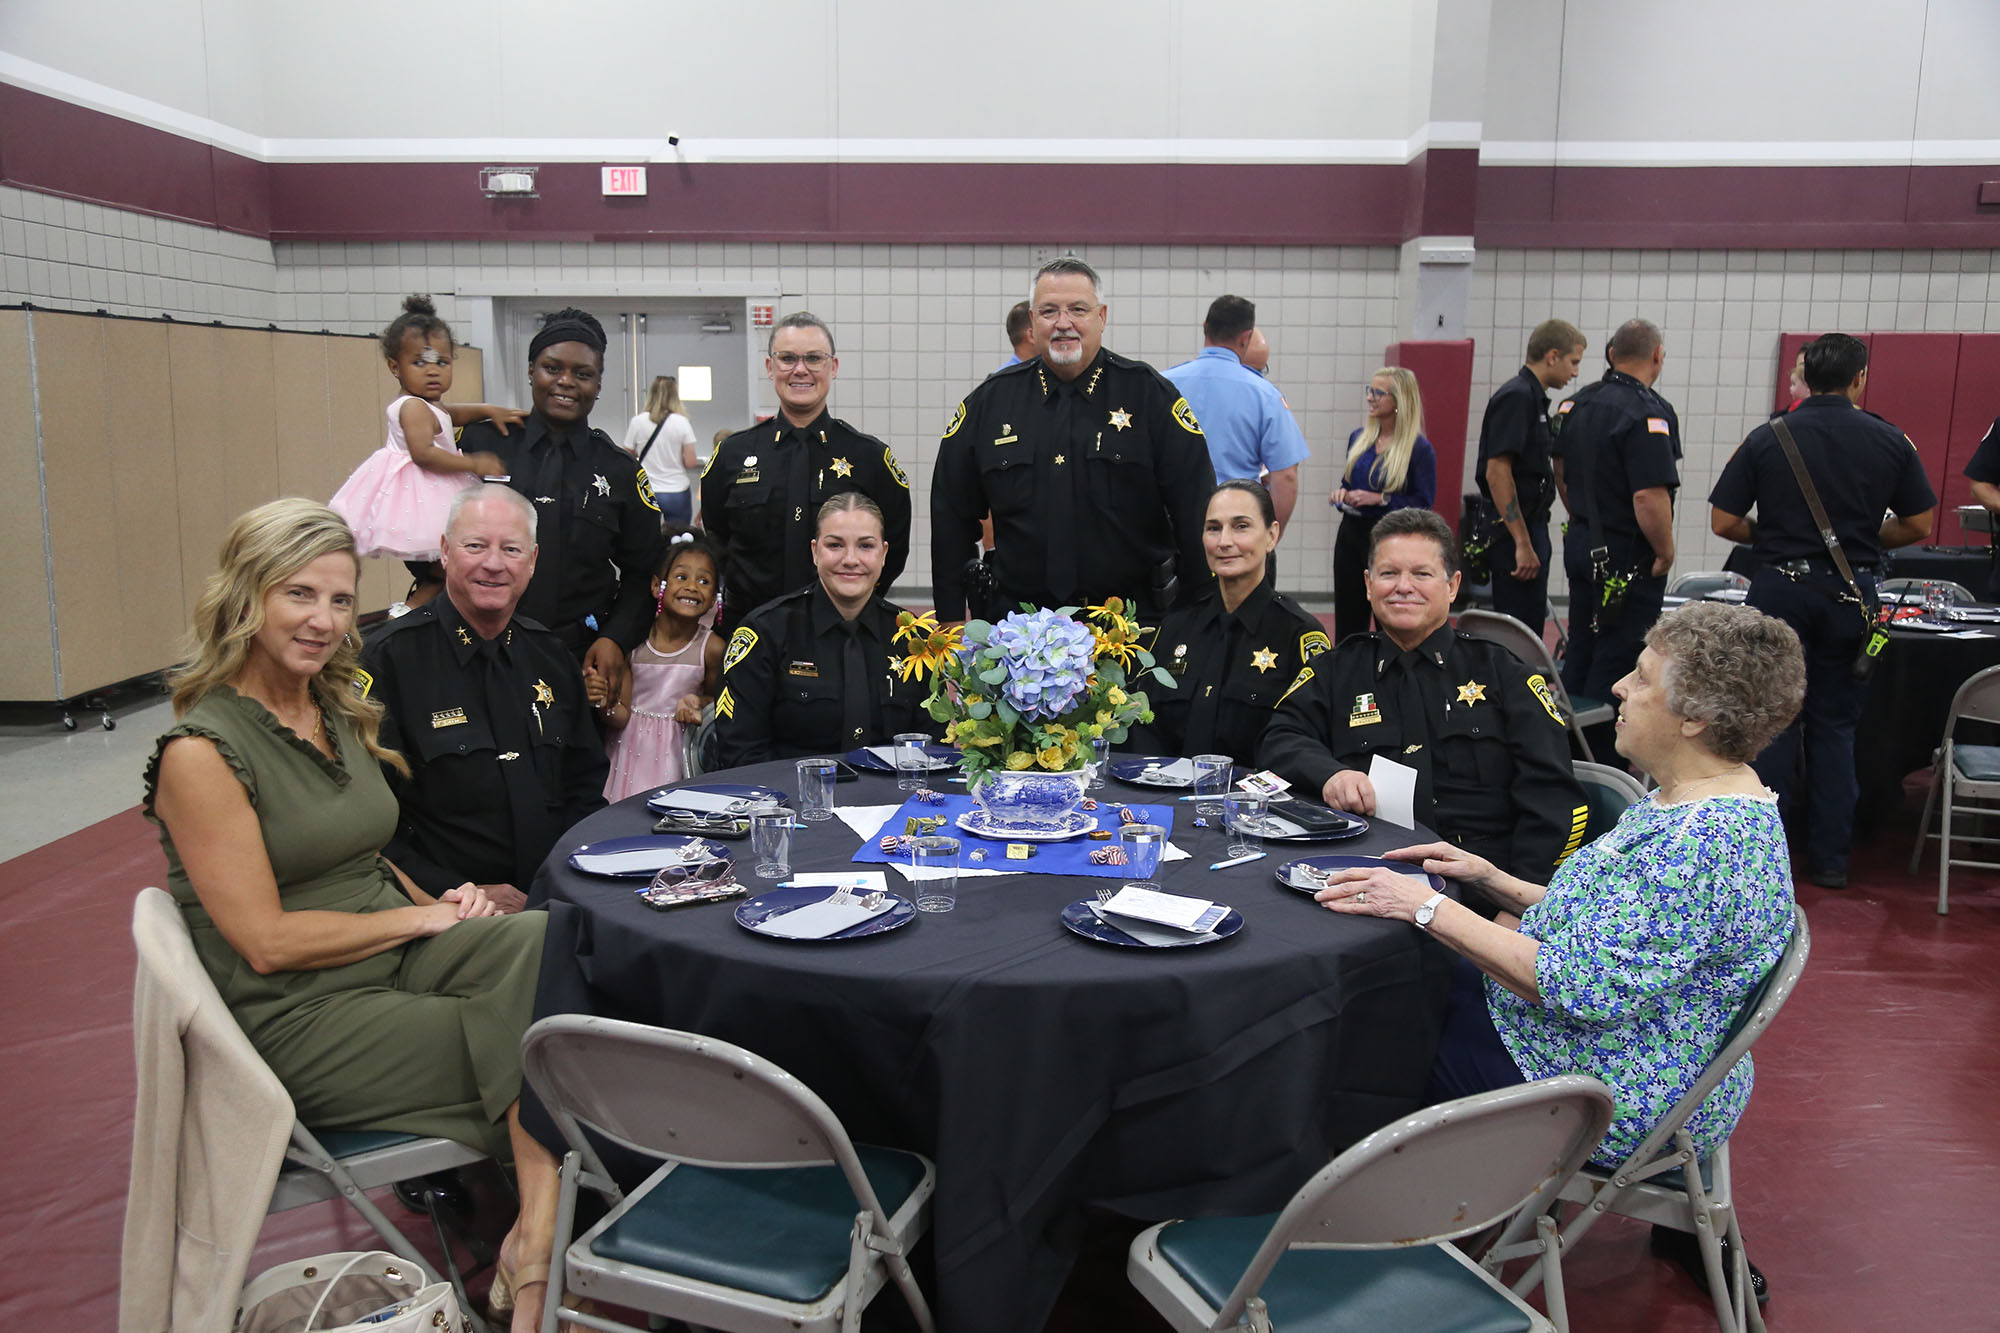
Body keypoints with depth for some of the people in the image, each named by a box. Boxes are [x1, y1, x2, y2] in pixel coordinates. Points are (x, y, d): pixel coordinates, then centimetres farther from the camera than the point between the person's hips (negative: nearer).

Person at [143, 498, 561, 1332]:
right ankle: (535, 1239, -5)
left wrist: (436, 899, 0)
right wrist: (423, 916, -11)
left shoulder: (341, 717, 12)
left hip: (398, 955, 7)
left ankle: (538, 1236, -22)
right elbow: (267, 942, -14)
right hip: (298, 1021, -6)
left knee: (550, 943, -24)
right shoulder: (200, 751, -12)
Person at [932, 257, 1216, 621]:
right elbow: (952, 515, 11)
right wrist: (951, 619, 7)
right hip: (1019, 623, 2)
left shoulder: (1151, 396, 1)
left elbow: (1196, 512, -1)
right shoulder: (988, 403, 7)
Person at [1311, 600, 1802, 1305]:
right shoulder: (1692, 801, 4)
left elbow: (1581, 986, -31)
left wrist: (1428, 908, -25)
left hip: (1616, 1106, -9)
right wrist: (1495, 881, 3)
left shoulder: (1707, 841, -29)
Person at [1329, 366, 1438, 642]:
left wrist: (1379, 499, -18)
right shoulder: (1359, 437, 9)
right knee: (1347, 619, 8)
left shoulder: (1419, 448, -9)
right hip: (1351, 534, 6)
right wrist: (1342, 493, -1)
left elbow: (1424, 502, -11)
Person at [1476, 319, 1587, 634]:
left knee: (1531, 628, 14)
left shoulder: (1534, 398, 17)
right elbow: (1497, 472, -22)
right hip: (1515, 536, -10)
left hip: (1530, 531, 10)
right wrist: (1522, 543, -23)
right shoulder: (1516, 397, -14)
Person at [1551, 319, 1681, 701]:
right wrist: (1665, 552, -12)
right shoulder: (1649, 412, -19)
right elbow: (1649, 496, -25)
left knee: (1580, 651, 17)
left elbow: (1561, 472, 16)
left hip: (1580, 543, 8)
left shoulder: (1577, 403, 5)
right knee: (1616, 660, 0)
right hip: (1628, 555, -8)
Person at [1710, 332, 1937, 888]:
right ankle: (1830, 856, 12)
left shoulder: (1767, 438, -3)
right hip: (1851, 592, 1)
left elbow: (1724, 521, -4)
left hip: (1780, 587, -1)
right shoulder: (1890, 441, 1)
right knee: (1834, 725, 9)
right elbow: (1918, 526, 5)